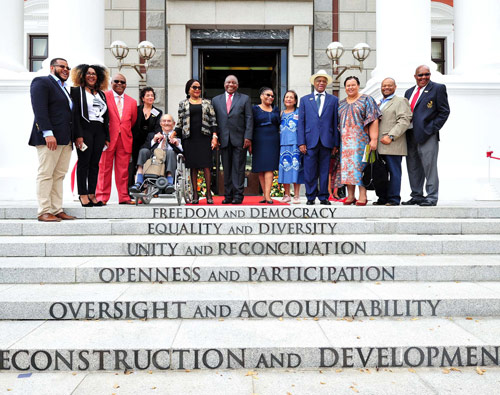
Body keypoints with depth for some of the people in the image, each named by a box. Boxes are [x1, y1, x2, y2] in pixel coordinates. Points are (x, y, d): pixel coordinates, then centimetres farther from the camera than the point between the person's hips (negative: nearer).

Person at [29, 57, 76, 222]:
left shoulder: (64, 88, 24)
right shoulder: (41, 82, 0)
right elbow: (40, 110, -11)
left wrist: (73, 136, 12)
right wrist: (48, 133, -20)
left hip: (66, 139, 8)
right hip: (50, 137, -8)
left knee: (59, 175, 6)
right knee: (46, 174, -5)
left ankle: (57, 210, 9)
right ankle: (44, 212, -2)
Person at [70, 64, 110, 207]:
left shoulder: (101, 94, 20)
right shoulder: (77, 91, 5)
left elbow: (106, 116, 18)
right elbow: (75, 114, -5)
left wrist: (107, 137, 10)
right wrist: (78, 135, -15)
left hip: (99, 131, 5)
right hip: (85, 130, -5)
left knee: (95, 163, 4)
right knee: (84, 162, -4)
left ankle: (92, 194, 8)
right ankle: (83, 195, 0)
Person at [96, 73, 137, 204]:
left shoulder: (132, 102, 15)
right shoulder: (104, 96, 4)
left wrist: (125, 131, 12)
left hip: (125, 140, 3)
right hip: (108, 138, -3)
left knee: (123, 169, 4)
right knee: (105, 167, -1)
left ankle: (124, 197, 10)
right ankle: (101, 196, 5)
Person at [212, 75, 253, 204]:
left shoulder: (245, 99, 9)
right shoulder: (216, 100, 15)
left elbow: (249, 119, 2)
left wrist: (248, 137, -8)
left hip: (239, 139, -2)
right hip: (224, 139, 2)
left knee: (238, 168, -2)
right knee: (226, 168, 5)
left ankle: (238, 195, 2)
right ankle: (228, 195, 11)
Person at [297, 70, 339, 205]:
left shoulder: (333, 100, 12)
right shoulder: (305, 99, 12)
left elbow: (335, 122, 9)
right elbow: (301, 122, 7)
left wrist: (336, 143, 2)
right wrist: (301, 142, -3)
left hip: (326, 141, 0)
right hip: (310, 141, 0)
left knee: (324, 171, 4)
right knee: (310, 172, 0)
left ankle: (324, 197, 13)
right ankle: (310, 197, 11)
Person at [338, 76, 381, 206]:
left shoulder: (366, 100, 3)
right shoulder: (341, 104, 18)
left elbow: (373, 120, -6)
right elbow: (338, 123, 19)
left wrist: (374, 139, -16)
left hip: (361, 140, -5)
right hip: (345, 141, 5)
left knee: (361, 165, -8)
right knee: (347, 166, 2)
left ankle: (363, 196, -5)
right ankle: (350, 196, 7)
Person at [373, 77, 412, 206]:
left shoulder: (401, 101, 2)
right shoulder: (379, 103, 25)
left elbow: (404, 121, -10)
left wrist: (391, 136, -19)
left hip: (393, 145, -7)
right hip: (379, 146, 7)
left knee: (394, 172, -4)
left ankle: (393, 199, 1)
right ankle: (382, 198, 15)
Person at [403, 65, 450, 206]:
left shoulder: (438, 88, 2)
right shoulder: (409, 92, 19)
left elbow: (444, 111, -2)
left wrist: (432, 129, -11)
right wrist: (404, 130, 5)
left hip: (427, 135, -6)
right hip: (410, 135, 6)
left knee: (429, 167, -5)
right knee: (413, 168, 10)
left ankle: (431, 197, 2)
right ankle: (416, 196, 19)